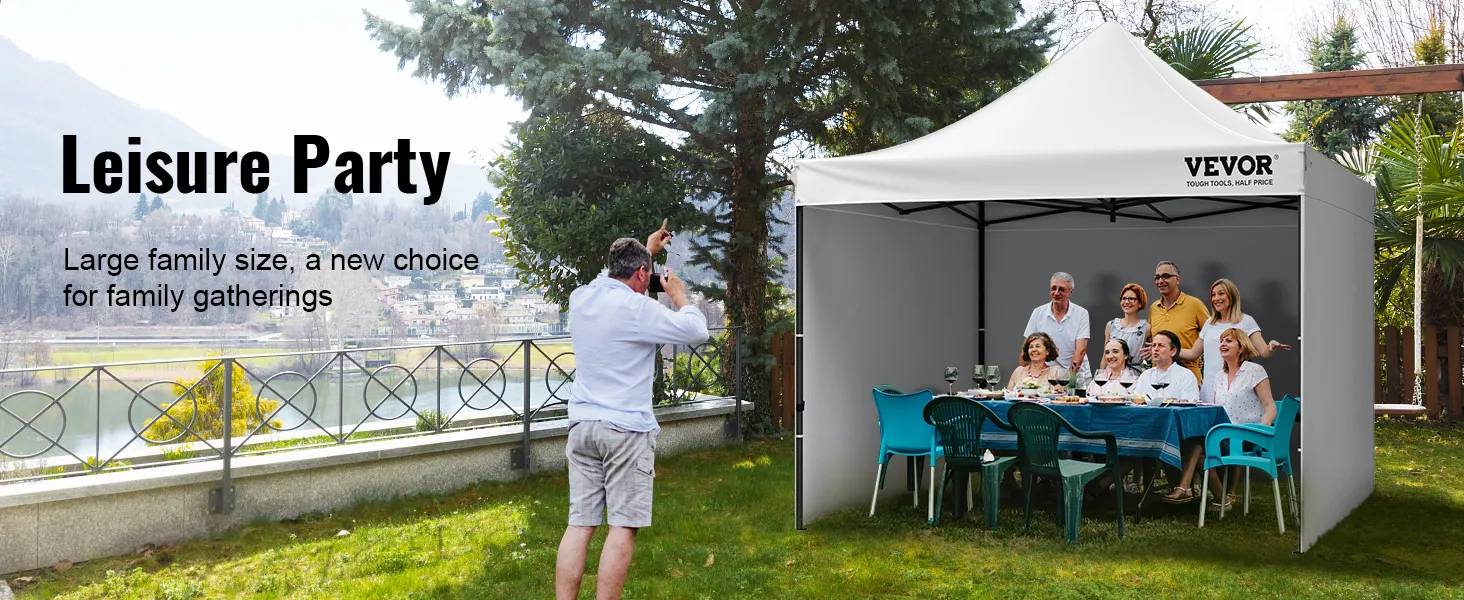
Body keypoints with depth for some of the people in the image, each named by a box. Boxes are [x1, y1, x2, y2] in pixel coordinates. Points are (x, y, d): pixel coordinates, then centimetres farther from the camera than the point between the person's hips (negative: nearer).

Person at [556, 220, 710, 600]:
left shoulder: (581, 298, 8)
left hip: (582, 426, 7)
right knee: (623, 526, -2)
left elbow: (612, 278, 32)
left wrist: (646, 249, 42)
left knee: (579, 524, 4)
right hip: (626, 428, -6)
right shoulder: (637, 309, -13)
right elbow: (696, 331, -7)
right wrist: (679, 295, 10)